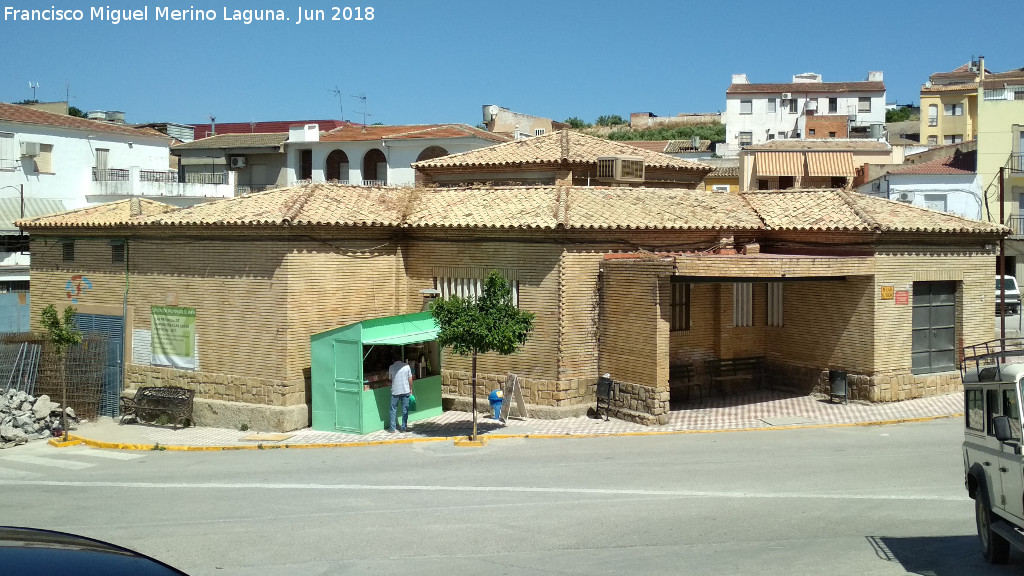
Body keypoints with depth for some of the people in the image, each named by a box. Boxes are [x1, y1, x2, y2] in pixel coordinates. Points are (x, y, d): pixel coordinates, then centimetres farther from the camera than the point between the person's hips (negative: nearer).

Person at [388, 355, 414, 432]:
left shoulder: (391, 367, -1)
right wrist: (411, 388, 14)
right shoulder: (406, 366, -2)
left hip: (395, 391, 0)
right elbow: (410, 379, 1)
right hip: (405, 391, 0)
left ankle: (392, 428, 7)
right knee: (405, 410, 8)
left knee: (393, 410, 8)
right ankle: (404, 428, 9)